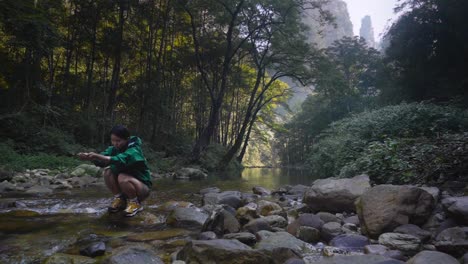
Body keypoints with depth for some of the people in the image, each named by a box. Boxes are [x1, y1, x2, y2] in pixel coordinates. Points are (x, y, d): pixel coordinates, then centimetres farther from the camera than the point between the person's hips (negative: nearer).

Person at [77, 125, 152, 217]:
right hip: (127, 187, 6)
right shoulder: (114, 149, -4)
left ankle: (135, 203, -9)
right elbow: (103, 158, -22)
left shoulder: (134, 151, -24)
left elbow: (122, 160, -44)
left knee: (123, 178, -33)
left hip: (143, 186, -6)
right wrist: (89, 157, -42)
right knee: (107, 172, -14)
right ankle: (119, 199, 2)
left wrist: (100, 157, -53)